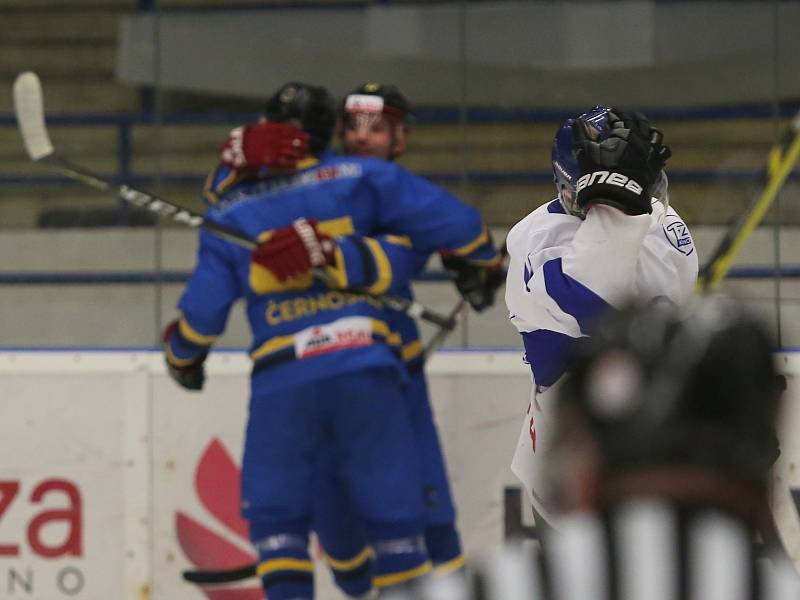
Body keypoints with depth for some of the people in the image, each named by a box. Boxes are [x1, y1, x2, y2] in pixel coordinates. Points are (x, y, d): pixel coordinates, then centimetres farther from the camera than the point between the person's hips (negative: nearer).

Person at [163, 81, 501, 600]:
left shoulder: (229, 211, 8)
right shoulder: (360, 178, 5)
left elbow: (203, 309, 9)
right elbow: (451, 220, 4)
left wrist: (182, 357, 30)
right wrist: (483, 262, 24)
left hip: (281, 382, 0)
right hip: (365, 369, 0)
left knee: (276, 517, 13)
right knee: (393, 513, 8)